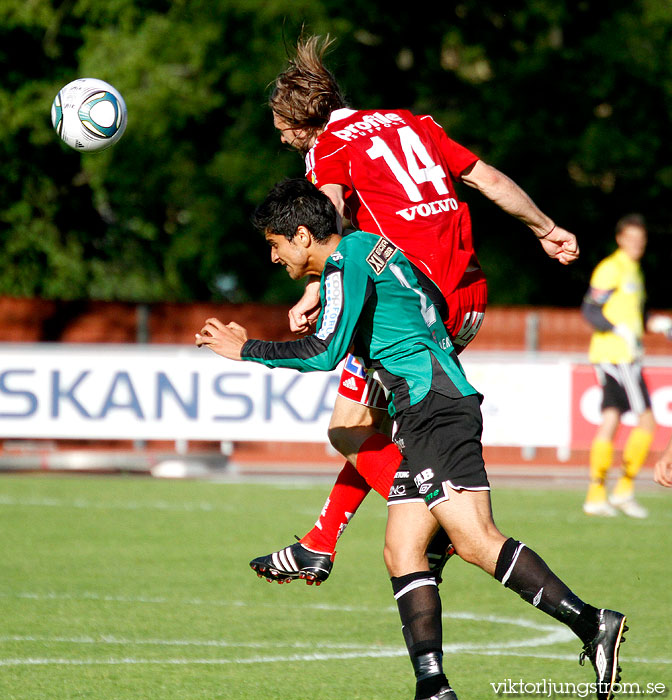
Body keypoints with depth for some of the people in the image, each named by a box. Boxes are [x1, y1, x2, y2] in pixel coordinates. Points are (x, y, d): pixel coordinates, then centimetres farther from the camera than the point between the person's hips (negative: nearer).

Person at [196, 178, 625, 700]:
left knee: (475, 541, -19)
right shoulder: (368, 249, 23)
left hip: (434, 407, -10)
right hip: (424, 419, 10)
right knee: (402, 552, 3)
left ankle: (591, 624, -24)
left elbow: (325, 352, -16)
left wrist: (248, 351, -5)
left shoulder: (345, 262, -6)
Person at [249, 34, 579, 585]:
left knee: (350, 431, 0)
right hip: (468, 297, 8)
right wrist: (546, 229, 31)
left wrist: (313, 294, -29)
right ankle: (319, 547, 20)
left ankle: (438, 531, -12)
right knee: (374, 421, 17)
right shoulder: (409, 123, 18)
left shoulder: (329, 149, -2)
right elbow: (489, 178, 21)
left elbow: (331, 222, -21)